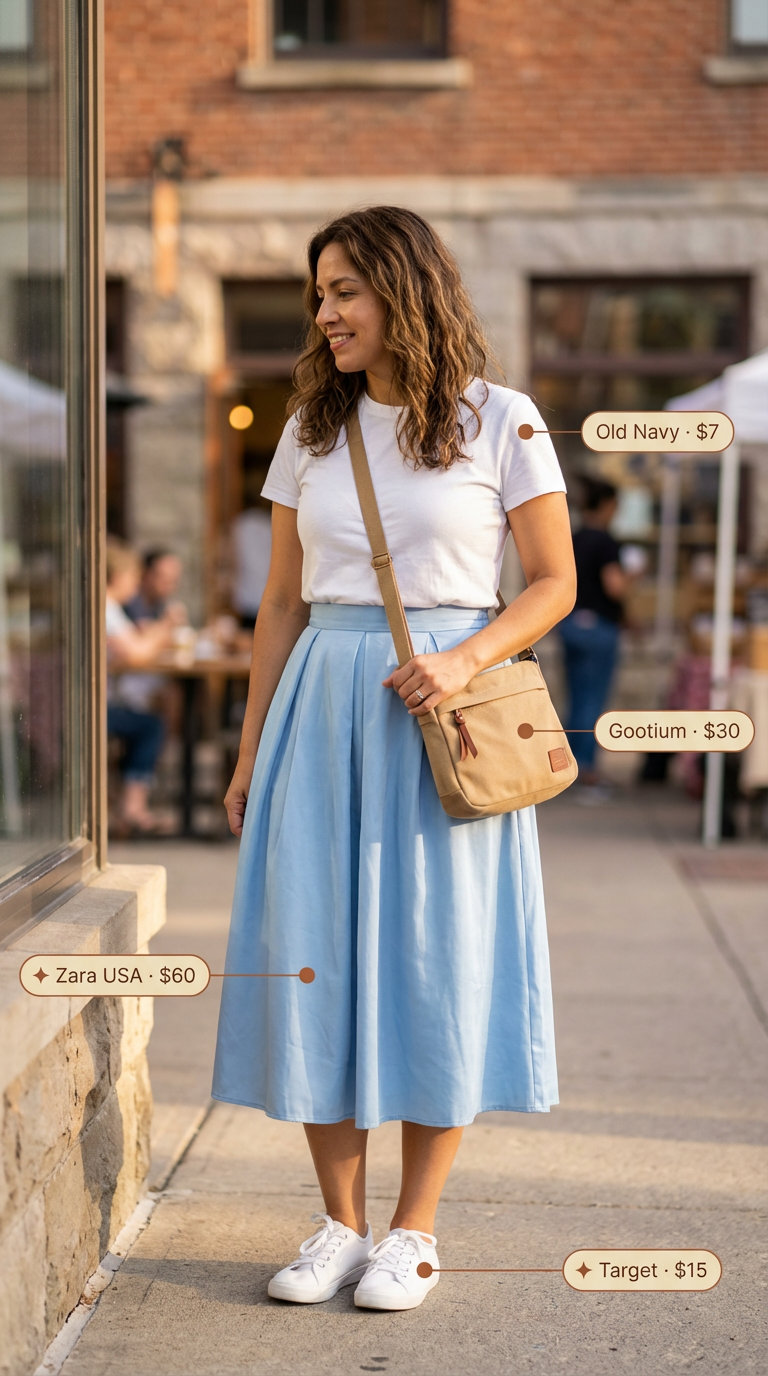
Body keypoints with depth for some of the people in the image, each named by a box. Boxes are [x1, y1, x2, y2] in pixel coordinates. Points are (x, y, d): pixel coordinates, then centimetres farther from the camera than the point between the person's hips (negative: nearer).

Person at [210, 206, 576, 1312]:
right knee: (316, 955, 1)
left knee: (438, 961, 0)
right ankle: (341, 1224, 14)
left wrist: (464, 660, -16)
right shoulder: (312, 430, 10)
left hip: (443, 714, -3)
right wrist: (250, 754, 10)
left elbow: (554, 582, 1)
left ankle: (414, 1231, 13)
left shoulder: (500, 421, 0)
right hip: (323, 709, 3)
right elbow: (283, 602, 13)